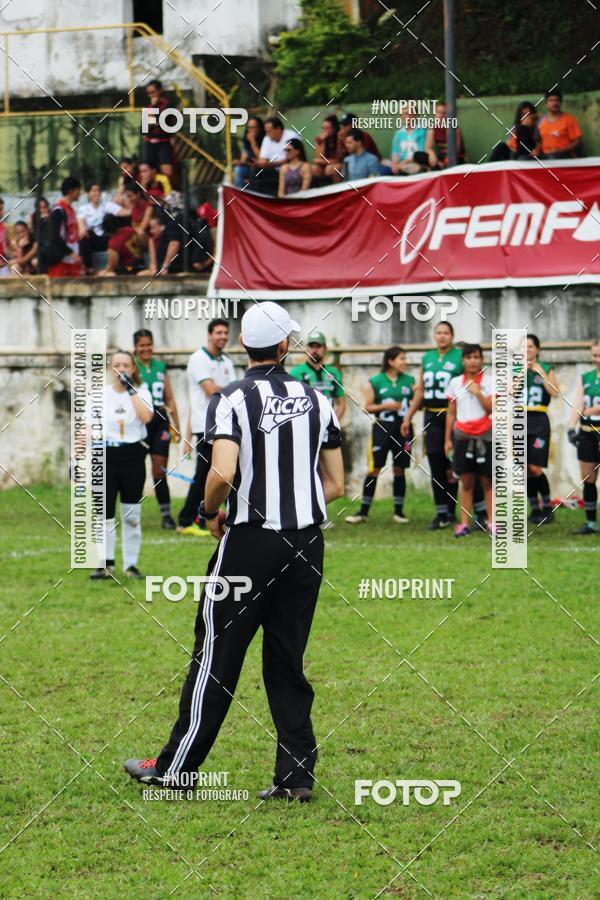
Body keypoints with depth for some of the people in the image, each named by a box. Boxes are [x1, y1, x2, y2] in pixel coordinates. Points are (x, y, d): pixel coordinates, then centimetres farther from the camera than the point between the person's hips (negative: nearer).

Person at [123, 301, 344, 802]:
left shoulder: (233, 401, -10)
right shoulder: (315, 400, 5)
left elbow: (223, 473, -23)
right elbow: (335, 484, 7)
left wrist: (212, 512, -4)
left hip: (249, 540, -4)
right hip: (307, 543, 4)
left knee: (217, 655, 3)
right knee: (287, 661, 10)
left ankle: (177, 767, 11)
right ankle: (297, 774, 7)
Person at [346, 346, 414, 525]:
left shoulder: (409, 380, 8)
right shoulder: (376, 382, 0)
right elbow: (368, 407, -1)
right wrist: (385, 406, -15)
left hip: (403, 429, 3)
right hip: (382, 428, -3)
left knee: (399, 470, 6)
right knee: (374, 470, -2)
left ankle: (399, 511, 14)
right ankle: (363, 512, 3)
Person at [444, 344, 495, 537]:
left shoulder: (489, 381, -1)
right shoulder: (455, 382, 7)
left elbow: (492, 408, -9)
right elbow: (451, 413, 11)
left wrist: (477, 392, -17)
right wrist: (447, 439, 8)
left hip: (484, 436, -2)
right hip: (462, 436, 2)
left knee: (487, 481, 1)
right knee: (466, 482, 3)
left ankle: (492, 522, 6)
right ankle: (464, 523, 3)